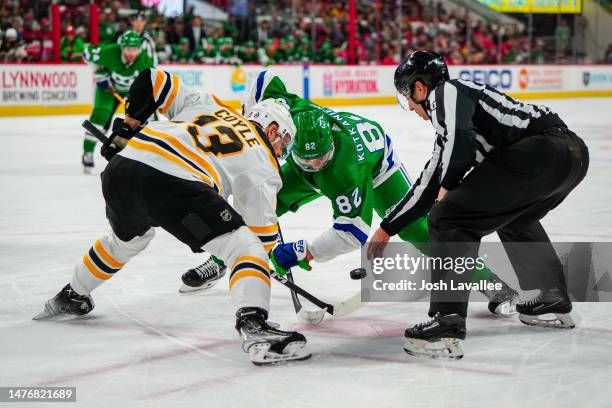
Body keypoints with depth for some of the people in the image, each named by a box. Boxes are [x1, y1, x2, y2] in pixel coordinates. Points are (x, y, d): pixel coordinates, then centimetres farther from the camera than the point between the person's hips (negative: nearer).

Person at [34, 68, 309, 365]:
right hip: (173, 184, -7)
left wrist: (128, 126, 34)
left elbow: (153, 80, 27)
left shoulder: (206, 105, 30)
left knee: (128, 237, 38)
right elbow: (261, 226, 16)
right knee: (245, 248, -2)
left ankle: (70, 297, 58)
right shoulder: (263, 164, 16)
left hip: (119, 170, 7)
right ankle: (255, 329, -27)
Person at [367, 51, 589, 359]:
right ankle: (554, 304, 42)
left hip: (542, 148, -10)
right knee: (513, 217, 36)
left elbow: (460, 143, -17)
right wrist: (387, 229, 37)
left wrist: (448, 186, 3)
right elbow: (429, 184, 33)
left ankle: (448, 325, -12)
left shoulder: (445, 93, 3)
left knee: (450, 216, -7)